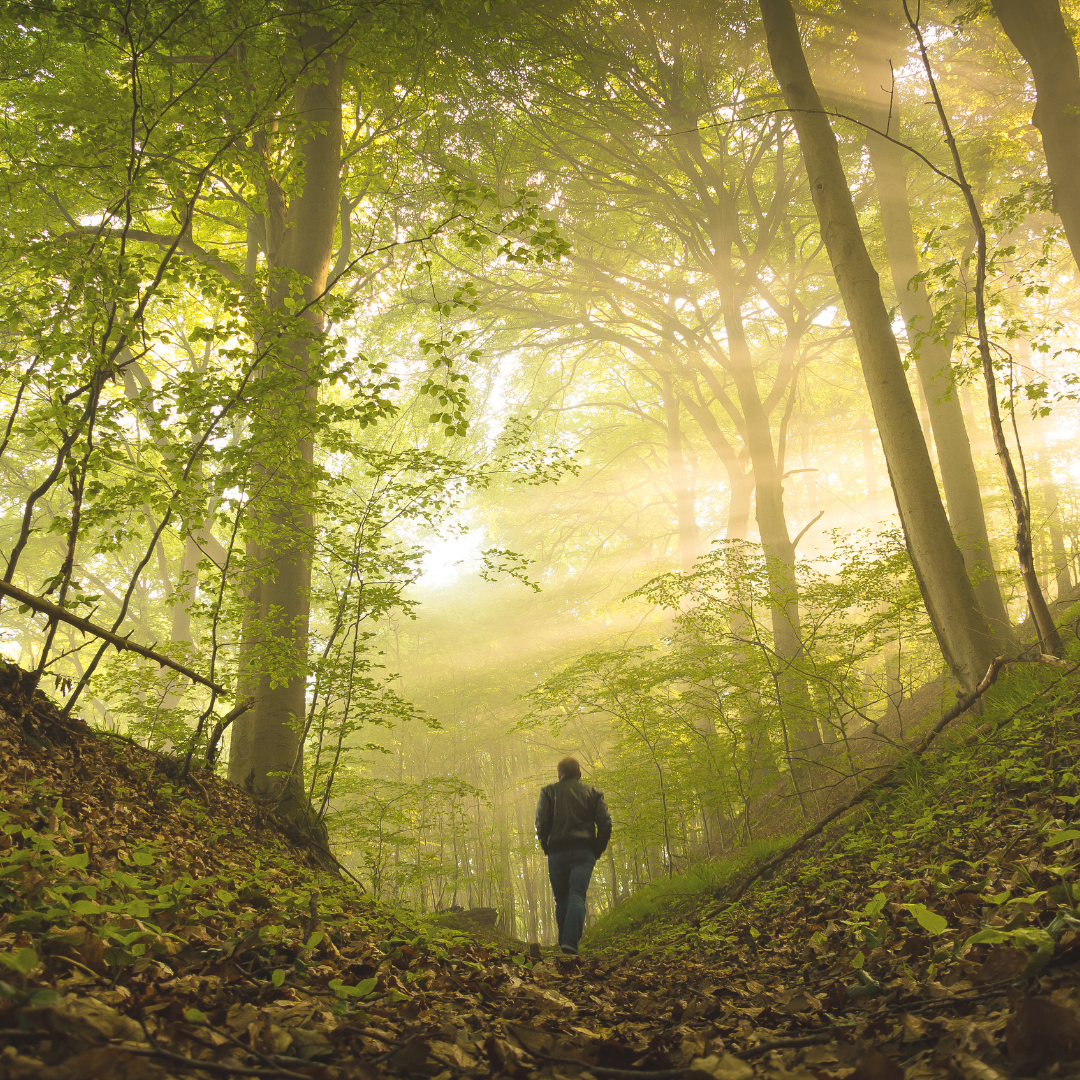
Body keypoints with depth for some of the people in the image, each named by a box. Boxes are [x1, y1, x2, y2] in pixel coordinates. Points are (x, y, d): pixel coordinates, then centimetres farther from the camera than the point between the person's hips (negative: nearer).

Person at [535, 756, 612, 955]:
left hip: (557, 851, 1)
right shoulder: (592, 792, 13)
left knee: (561, 900, 13)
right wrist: (597, 851, 10)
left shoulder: (549, 792, 10)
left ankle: (563, 945, 12)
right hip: (584, 852, 0)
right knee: (577, 896, -9)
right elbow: (605, 823, 3)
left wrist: (547, 849, 8)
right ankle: (570, 944, -26)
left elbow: (541, 823, -1)